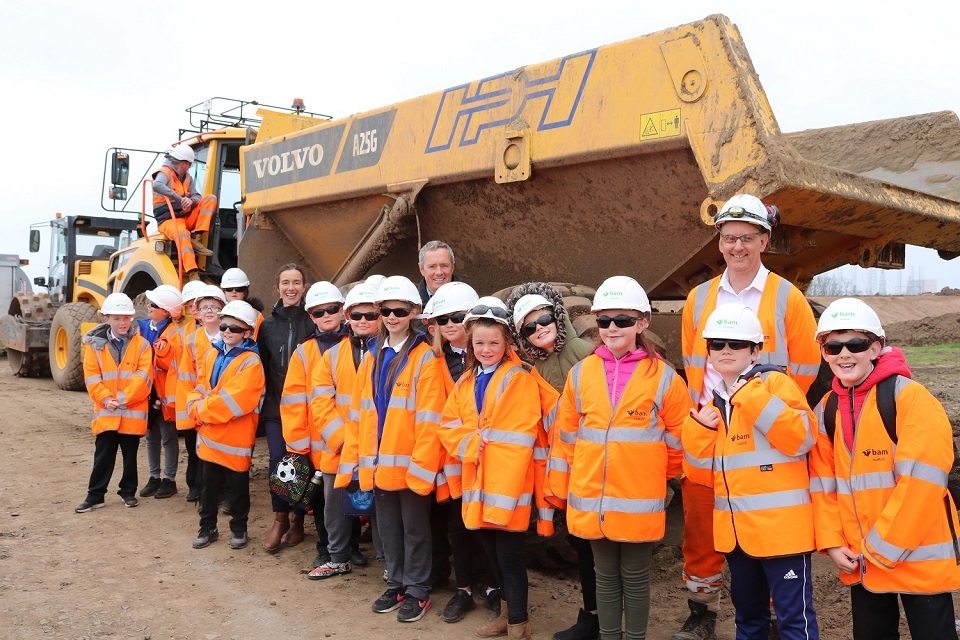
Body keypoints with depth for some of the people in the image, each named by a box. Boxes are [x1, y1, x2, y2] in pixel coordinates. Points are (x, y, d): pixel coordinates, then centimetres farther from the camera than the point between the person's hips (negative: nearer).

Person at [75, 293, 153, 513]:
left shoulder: (141, 344, -1)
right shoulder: (95, 344, 4)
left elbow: (143, 376, -9)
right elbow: (91, 376, -1)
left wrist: (123, 399, -15)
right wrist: (105, 398, -13)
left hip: (133, 411, -1)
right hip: (106, 411, 1)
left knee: (130, 455, 11)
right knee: (103, 455, 6)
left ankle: (128, 492, 24)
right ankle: (95, 495, 15)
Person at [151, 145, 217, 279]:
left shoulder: (187, 177, 17)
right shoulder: (165, 173, -6)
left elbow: (197, 196, 9)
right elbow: (157, 185, -29)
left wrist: (191, 201, -17)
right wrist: (180, 198, -37)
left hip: (187, 218, 7)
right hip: (168, 219, -7)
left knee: (211, 199, -6)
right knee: (182, 234, -38)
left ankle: (195, 238, -18)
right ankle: (192, 274, -48)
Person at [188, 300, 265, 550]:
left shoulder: (251, 362, -15)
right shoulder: (212, 354, 8)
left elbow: (233, 400, -22)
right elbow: (200, 387, 10)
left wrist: (202, 411, -13)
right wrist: (197, 408, -10)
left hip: (236, 437, -6)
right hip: (209, 435, 6)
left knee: (238, 485, 9)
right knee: (209, 484, 16)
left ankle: (239, 528, 25)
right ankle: (208, 527, 30)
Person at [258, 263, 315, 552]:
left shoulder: (312, 322, -2)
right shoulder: (268, 325, 8)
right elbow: (261, 366, 10)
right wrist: (260, 401, 6)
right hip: (275, 405, 2)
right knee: (277, 459, -4)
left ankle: (297, 519, 21)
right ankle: (280, 519, 13)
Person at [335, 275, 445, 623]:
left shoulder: (425, 358, -9)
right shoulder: (372, 358, 10)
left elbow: (429, 420, -14)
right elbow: (360, 413, 11)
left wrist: (421, 465, -18)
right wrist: (358, 459, 6)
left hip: (409, 464, -6)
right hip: (378, 463, 6)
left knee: (414, 528, 8)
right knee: (387, 527, 17)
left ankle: (417, 590, 22)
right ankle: (396, 584, 32)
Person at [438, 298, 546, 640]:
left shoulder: (520, 379, -7)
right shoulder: (465, 383, 14)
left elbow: (520, 436, -13)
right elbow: (448, 427, 8)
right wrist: (473, 445, -9)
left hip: (507, 482, -6)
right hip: (477, 481, 6)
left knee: (510, 556, 0)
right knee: (493, 554, 16)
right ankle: (507, 612, 32)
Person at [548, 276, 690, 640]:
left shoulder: (663, 377, -6)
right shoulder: (581, 373, 2)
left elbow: (678, 440, 2)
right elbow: (566, 436, 6)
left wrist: (653, 475, 9)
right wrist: (562, 488, 7)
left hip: (639, 501, -2)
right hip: (591, 500, 2)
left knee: (635, 578, 12)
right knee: (606, 577, 16)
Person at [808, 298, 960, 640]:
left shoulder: (910, 397, -14)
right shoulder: (826, 409, 4)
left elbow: (921, 479, -19)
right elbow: (823, 482, 8)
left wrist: (883, 547, -16)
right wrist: (832, 542, -2)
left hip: (919, 556, -5)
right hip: (860, 561, 6)